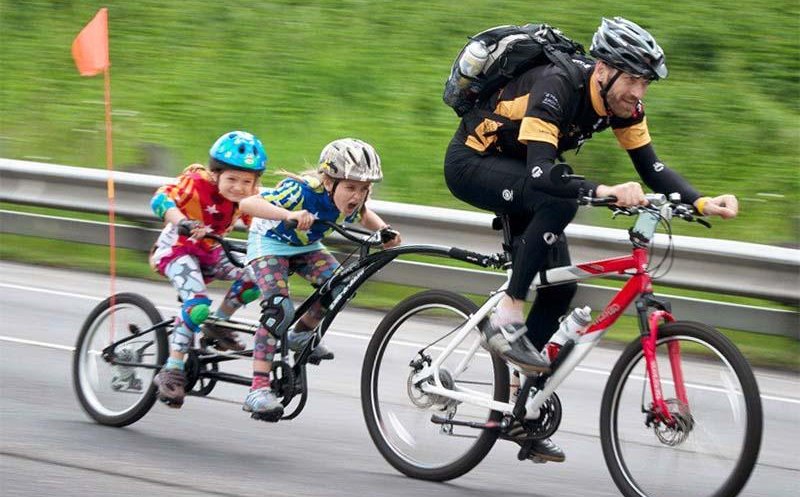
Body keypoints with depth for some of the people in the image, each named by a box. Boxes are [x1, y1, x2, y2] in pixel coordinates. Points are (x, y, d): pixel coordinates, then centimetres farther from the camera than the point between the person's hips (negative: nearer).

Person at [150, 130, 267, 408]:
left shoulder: (249, 197, -6)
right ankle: (171, 371, -24)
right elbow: (161, 200, -38)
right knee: (198, 304, -30)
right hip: (178, 249, -6)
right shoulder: (197, 183, -24)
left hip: (210, 253, 6)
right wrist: (183, 223, -56)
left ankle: (218, 325, 3)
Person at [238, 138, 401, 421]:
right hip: (270, 242, -6)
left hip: (305, 246, 6)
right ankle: (258, 389, -29)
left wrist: (384, 230, -11)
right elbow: (248, 204, -47)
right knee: (279, 309, -26)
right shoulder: (303, 191, -37)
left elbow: (365, 216, 9)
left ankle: (302, 334, 9)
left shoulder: (350, 204, -18)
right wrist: (289, 214, -61)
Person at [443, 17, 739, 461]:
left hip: (515, 169, 8)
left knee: (559, 285, -1)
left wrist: (702, 203, -24)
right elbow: (541, 174, -44)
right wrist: (604, 191, -57)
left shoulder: (622, 103, -11)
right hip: (472, 162, -8)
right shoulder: (556, 89, -34)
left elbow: (652, 168, -8)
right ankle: (506, 320, -27)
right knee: (559, 203, -35)